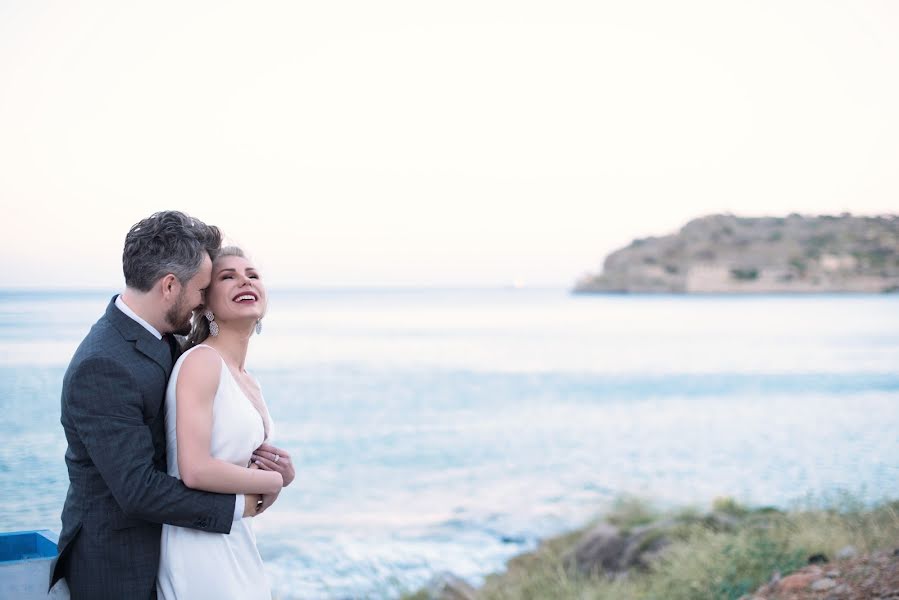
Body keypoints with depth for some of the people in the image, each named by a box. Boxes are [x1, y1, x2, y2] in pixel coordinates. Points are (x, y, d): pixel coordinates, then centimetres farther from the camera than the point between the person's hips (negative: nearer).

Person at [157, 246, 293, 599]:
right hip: (201, 546, -8)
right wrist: (275, 480, -10)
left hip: (237, 545, 8)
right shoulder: (201, 361, -13)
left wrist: (281, 475, -3)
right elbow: (195, 470, -24)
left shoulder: (249, 384, 11)